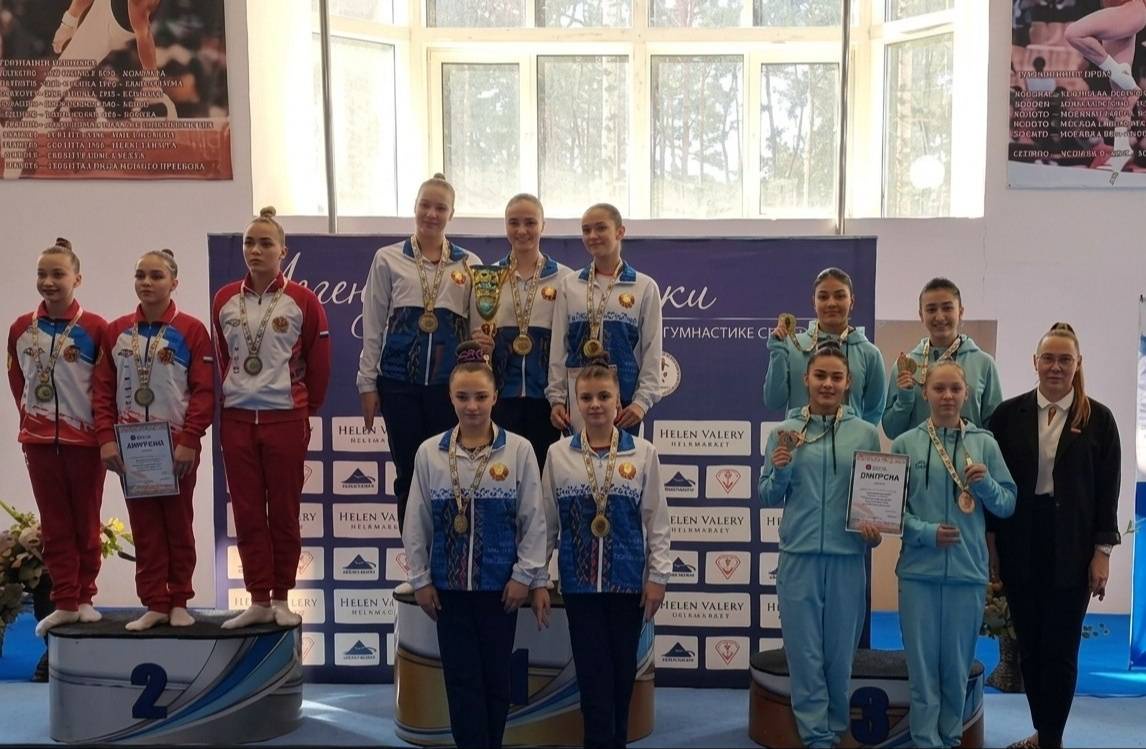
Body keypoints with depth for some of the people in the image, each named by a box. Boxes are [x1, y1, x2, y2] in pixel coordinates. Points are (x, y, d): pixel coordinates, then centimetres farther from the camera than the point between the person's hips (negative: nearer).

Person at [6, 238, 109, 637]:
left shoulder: (95, 328, -9)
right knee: (55, 525, 8)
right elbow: (16, 380, 14)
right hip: (39, 440, 3)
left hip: (85, 439, -3)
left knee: (86, 522, 8)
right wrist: (30, 418, 7)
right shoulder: (21, 328, 3)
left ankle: (85, 598, 20)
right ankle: (64, 603, 14)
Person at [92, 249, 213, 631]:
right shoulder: (116, 331, 6)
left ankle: (180, 602, 17)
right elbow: (103, 389, 5)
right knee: (144, 527, 7)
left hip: (176, 445, -3)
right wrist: (106, 438, -5)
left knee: (178, 525, 7)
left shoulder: (191, 330, -5)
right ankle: (154, 603, 14)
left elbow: (204, 391, -8)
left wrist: (189, 441, -15)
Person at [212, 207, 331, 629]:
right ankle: (258, 600, 14)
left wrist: (308, 408, 6)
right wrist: (234, 393, 13)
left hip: (286, 419, -3)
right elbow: (222, 358, 14)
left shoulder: (302, 301, -4)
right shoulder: (224, 301, 5)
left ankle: (281, 598, 15)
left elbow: (319, 362, 2)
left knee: (283, 511, 4)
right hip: (237, 420, 3)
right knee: (247, 512, 6)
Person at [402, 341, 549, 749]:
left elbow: (533, 520, -3)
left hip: (500, 583, -1)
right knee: (462, 677, 4)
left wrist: (526, 576, -5)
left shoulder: (519, 450, -6)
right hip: (449, 584, 1)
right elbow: (416, 522, 3)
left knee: (495, 675, 9)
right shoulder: (429, 452, -2)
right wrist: (420, 579, 1)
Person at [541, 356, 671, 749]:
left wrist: (658, 576, -2)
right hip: (580, 580, 0)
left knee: (623, 671, 10)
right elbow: (547, 521, 6)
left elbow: (656, 520, 0)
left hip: (628, 578, 0)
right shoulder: (558, 454, 0)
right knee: (594, 672, 0)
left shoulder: (643, 452, -2)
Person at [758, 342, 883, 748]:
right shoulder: (784, 432, 3)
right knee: (805, 652, 3)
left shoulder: (866, 434, 4)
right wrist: (778, 471, -13)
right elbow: (768, 497, 6)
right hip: (799, 557, 0)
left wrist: (875, 528, -10)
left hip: (848, 558, 0)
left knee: (840, 652, 9)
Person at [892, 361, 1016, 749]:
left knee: (957, 666, 11)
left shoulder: (984, 443, 4)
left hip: (968, 571, 1)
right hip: (919, 570, -1)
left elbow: (1007, 505, 7)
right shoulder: (905, 443, 1)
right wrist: (926, 532, -14)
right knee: (923, 666, 4)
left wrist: (985, 484, -12)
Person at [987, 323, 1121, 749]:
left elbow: (1107, 492, 0)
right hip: (1020, 546, 2)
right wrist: (989, 539, 0)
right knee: (1029, 646, 10)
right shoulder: (1009, 414, 2)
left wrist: (1102, 551, -5)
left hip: (1071, 550, -2)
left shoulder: (1098, 418, -1)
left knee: (1060, 648, 2)